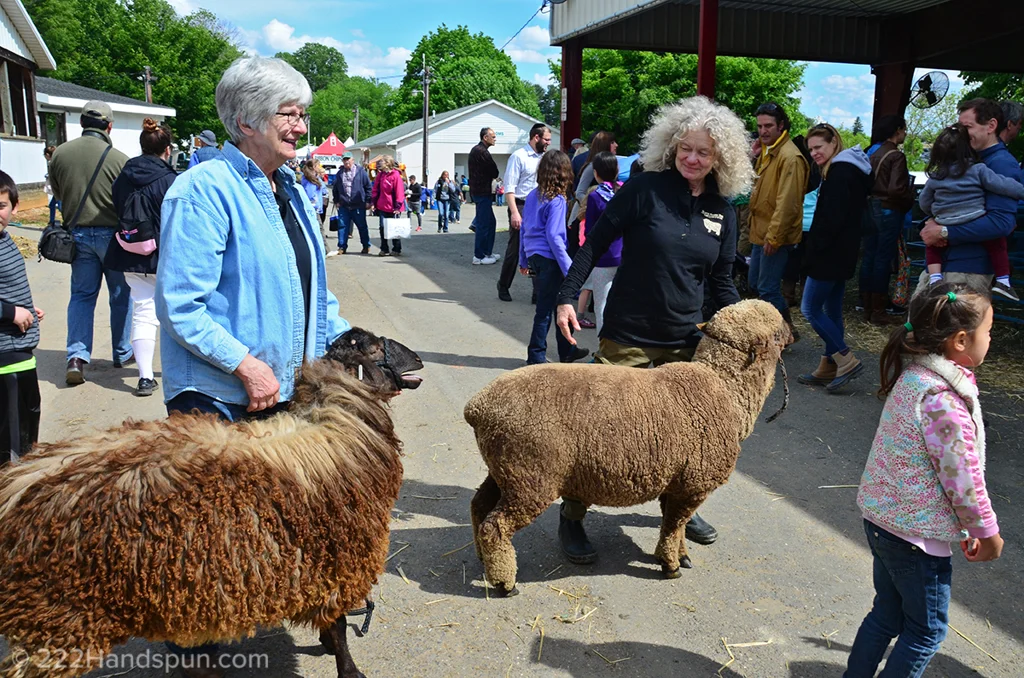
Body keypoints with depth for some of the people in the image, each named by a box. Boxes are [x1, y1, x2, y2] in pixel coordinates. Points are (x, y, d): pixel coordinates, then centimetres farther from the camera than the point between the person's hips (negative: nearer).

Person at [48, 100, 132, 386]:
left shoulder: (60, 153, -1)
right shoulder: (119, 158, -15)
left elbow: (58, 193, 10)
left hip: (78, 232, 3)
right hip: (113, 233, -3)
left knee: (81, 295, 11)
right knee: (121, 295, 11)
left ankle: (76, 356, 0)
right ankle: (122, 352, 21)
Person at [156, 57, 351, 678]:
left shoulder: (292, 188, 11)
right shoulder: (204, 190, -15)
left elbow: (314, 289, 17)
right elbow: (181, 306, -19)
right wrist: (246, 366, -21)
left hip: (289, 392, 7)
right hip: (217, 396, -7)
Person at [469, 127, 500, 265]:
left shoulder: (476, 150, 18)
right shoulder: (482, 152, -16)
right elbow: (495, 173, -13)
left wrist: (490, 176, -1)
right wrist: (493, 176, 7)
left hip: (478, 190, 11)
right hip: (483, 193, -11)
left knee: (491, 222, 16)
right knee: (484, 224, -5)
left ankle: (487, 252, 22)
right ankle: (479, 256, 0)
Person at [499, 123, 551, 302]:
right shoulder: (519, 156, -8)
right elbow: (509, 187, -12)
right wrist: (514, 212, -19)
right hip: (521, 207, -6)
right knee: (515, 250, 3)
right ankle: (503, 286, 20)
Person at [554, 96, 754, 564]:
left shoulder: (722, 209, 5)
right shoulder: (646, 188, -10)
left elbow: (721, 280, 11)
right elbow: (595, 243, -8)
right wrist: (567, 297, -16)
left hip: (685, 340, 5)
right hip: (627, 336, -4)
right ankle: (572, 519, 17)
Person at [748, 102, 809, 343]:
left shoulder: (790, 157, -18)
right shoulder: (767, 151, 13)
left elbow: (787, 203, -23)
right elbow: (755, 184, 16)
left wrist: (773, 237, -23)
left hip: (776, 235, -10)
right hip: (761, 232, 10)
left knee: (767, 288, -6)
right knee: (755, 281, 17)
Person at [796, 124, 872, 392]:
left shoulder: (840, 171, -16)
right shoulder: (850, 169, 16)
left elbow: (832, 217, -22)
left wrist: (813, 247, -14)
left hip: (830, 253, -11)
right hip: (841, 253, 11)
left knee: (810, 308, -6)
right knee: (832, 309, 13)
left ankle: (846, 360, -3)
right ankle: (829, 368, 19)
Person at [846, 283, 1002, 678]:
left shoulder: (912, 376, 3)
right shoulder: (944, 399, -26)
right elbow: (961, 475, -20)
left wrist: (965, 526, 17)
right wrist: (987, 531, -4)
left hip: (882, 518, 9)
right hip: (918, 531, -9)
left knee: (886, 615, 23)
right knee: (927, 631, 12)